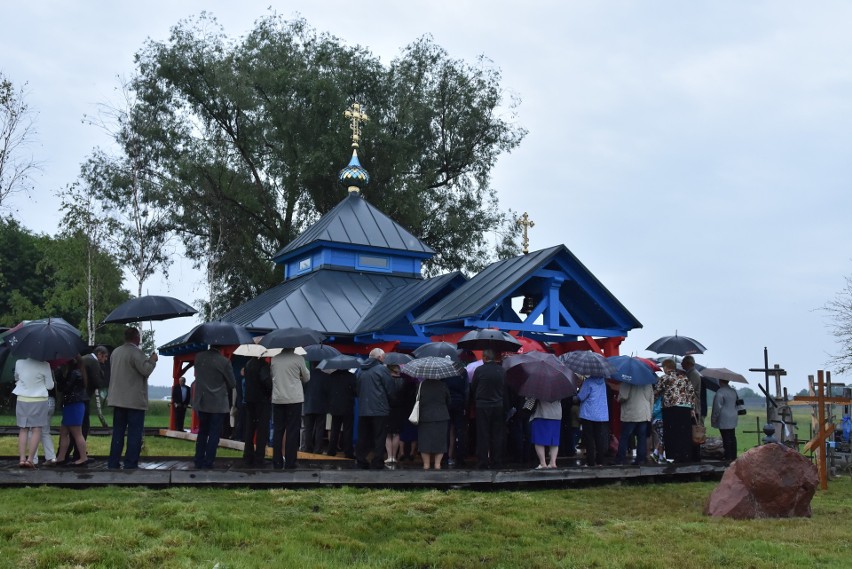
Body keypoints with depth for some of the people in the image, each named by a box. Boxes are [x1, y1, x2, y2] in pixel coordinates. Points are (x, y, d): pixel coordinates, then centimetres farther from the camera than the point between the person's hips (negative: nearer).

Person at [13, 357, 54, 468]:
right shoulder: (44, 364, -11)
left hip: (22, 400, 3)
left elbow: (16, 378, 17)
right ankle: (30, 459, -3)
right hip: (39, 400, -3)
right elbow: (50, 386, -4)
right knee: (36, 430, 3)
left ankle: (22, 458, 2)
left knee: (23, 430, 10)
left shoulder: (19, 362, -1)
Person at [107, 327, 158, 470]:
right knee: (134, 433, -3)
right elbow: (146, 370, -19)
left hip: (117, 398, 8)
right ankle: (130, 463, -4)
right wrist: (152, 360, -2)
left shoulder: (115, 352, 13)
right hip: (135, 400, -8)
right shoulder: (136, 352, -14)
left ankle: (113, 462, 12)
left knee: (118, 432, 12)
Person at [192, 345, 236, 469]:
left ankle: (199, 461, 19)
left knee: (202, 432, 17)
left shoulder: (199, 357, -3)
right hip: (218, 404, -4)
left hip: (202, 403, 4)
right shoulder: (224, 362, -16)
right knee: (214, 434, 3)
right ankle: (208, 462, 3)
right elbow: (233, 384, -6)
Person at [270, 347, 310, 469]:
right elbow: (307, 378, 4)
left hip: (277, 399, 3)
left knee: (278, 431, 10)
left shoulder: (274, 359, 3)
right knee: (292, 432, 1)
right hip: (294, 399, -3)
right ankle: (290, 462, 1)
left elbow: (272, 376, 11)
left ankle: (277, 462, 11)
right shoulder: (298, 359, -7)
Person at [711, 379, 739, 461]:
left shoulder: (720, 392, -17)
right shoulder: (733, 391, 10)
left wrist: (714, 417, -9)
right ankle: (734, 457, 19)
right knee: (732, 438, 13)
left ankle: (728, 458, -4)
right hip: (733, 418, 8)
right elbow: (736, 404, 18)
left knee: (726, 439, -5)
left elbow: (718, 406, -17)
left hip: (724, 419, -8)